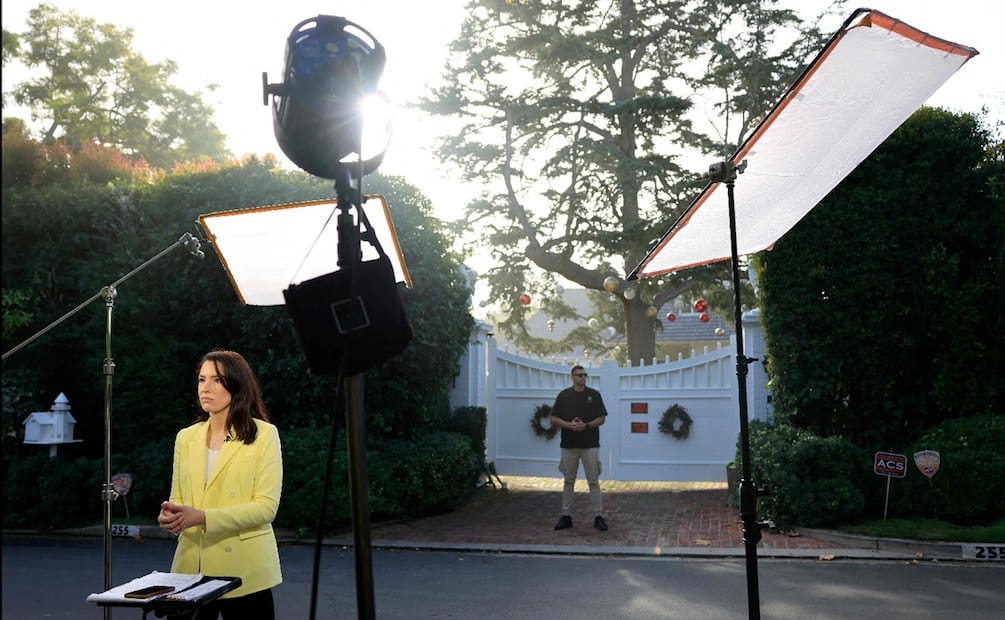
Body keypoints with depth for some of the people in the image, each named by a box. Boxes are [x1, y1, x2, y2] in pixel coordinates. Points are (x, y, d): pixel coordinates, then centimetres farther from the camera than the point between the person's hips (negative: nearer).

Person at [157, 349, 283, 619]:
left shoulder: (264, 435, -5)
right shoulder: (186, 437, 11)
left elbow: (266, 506, -11)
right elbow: (177, 498, 13)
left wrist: (203, 517, -20)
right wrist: (171, 515, -11)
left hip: (242, 569, -4)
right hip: (191, 567, 4)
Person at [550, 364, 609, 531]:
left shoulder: (594, 395, 1)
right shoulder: (564, 395, 3)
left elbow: (602, 418, 1)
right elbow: (554, 419, 3)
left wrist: (586, 425, -15)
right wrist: (569, 425, -15)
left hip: (590, 445, -1)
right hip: (569, 444, 1)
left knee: (593, 481, 0)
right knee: (569, 481, 8)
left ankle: (598, 516, 4)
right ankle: (566, 516, 15)